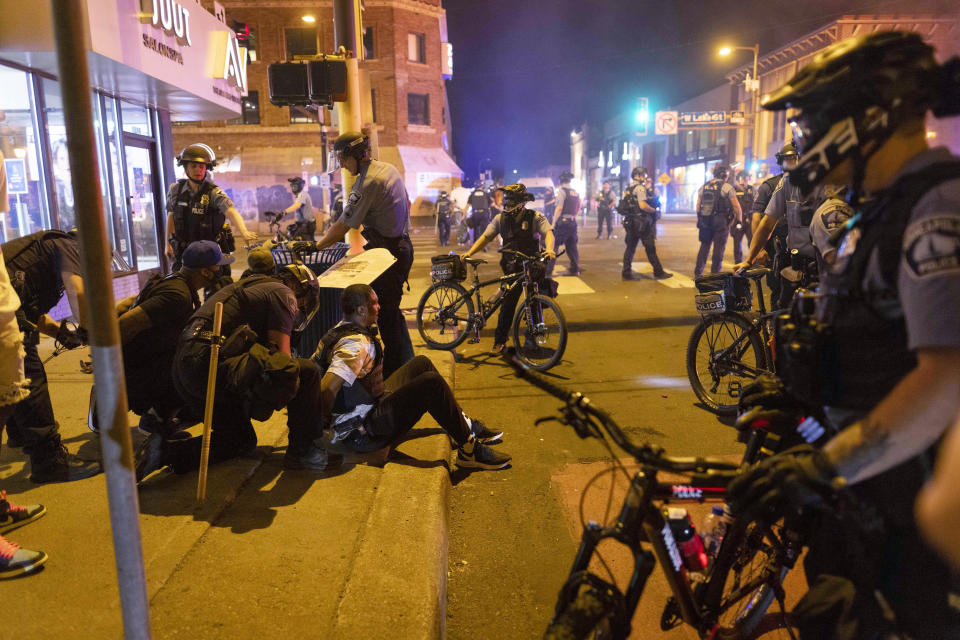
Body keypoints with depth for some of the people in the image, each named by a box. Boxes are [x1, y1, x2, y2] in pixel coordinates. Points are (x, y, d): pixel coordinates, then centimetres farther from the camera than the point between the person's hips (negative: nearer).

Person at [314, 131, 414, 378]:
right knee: (391, 309, 19)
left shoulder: (366, 184, -20)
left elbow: (343, 226, -17)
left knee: (386, 313, 0)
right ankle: (407, 363, 29)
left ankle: (395, 371, 9)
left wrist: (317, 246, -7)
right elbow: (407, 204, 20)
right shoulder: (390, 169, 9)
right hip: (403, 246, 10)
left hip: (386, 253, -10)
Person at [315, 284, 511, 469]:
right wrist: (325, 421, -19)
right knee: (432, 384, -24)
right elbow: (327, 389, -35)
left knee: (421, 363, 16)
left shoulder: (339, 331, 6)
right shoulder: (358, 344, -25)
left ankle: (467, 426, 19)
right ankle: (469, 450, -12)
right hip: (364, 434, -11)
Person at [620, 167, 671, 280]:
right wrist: (654, 210, -7)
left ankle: (626, 273, 6)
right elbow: (643, 205, -22)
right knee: (650, 248, -1)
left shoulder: (628, 189, 16)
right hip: (641, 223, -9)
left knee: (630, 247, 8)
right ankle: (658, 272, 6)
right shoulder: (640, 188, -12)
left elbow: (623, 206, 19)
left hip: (631, 223, 9)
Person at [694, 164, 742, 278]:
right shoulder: (727, 187, -6)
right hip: (721, 222, -5)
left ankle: (697, 273, 15)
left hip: (705, 221, 5)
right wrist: (739, 219, 7)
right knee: (718, 249, 2)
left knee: (704, 247, 13)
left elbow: (698, 206, 11)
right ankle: (715, 274, 5)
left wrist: (700, 219, 21)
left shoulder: (703, 187, 10)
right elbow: (736, 206, -6)